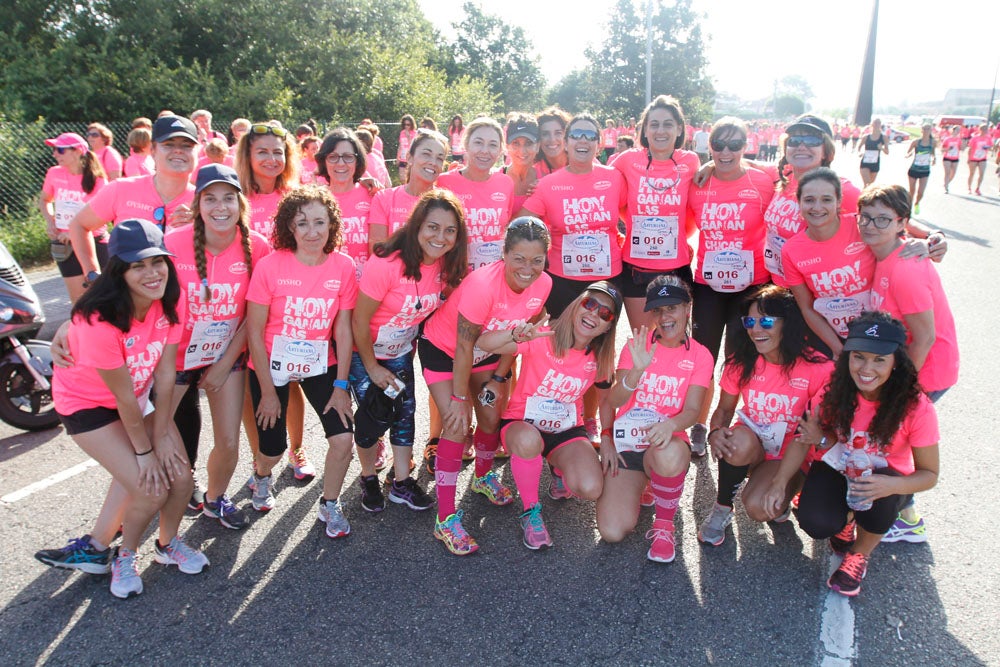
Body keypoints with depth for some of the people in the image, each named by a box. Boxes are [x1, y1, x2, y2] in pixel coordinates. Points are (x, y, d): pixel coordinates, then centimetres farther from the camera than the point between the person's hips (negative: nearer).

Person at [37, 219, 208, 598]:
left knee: (180, 477, -4)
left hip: (137, 396, 5)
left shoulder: (168, 302, -16)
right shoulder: (101, 320, -33)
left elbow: (164, 374, -11)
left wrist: (161, 435, -9)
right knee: (151, 489, -14)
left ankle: (168, 544, 27)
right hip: (88, 403, -5)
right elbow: (124, 396, -24)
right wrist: (144, 451, -13)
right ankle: (124, 557, 18)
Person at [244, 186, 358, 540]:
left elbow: (343, 331, -5)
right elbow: (254, 333, -13)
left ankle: (329, 505, 19)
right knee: (273, 448, 6)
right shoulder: (270, 265, -18)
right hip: (272, 366, -1)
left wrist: (340, 385, -7)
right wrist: (268, 391, -10)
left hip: (320, 365, 2)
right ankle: (261, 477, 46)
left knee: (343, 438, -11)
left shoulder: (343, 266, -11)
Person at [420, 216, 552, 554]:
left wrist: (499, 378, -1)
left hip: (487, 351, 5)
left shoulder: (542, 285, -19)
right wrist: (459, 398, -19)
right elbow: (464, 347, -28)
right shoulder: (483, 284, -37)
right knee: (458, 425, -14)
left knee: (493, 417, 6)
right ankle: (446, 519, -3)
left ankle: (484, 476, 40)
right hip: (443, 349, -5)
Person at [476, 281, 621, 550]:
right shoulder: (542, 338, -18)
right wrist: (516, 334, -48)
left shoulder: (600, 358, -3)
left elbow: (606, 401, 14)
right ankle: (531, 512, -14)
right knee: (528, 439, -41)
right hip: (521, 425, -3)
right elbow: (483, 344, -31)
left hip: (567, 431, 3)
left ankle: (560, 467, 14)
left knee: (591, 490, -24)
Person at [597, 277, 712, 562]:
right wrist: (638, 370, -28)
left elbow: (692, 410, -8)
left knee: (669, 457, -41)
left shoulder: (700, 356, 1)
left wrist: (671, 424, -31)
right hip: (626, 444, 1)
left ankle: (664, 523, -10)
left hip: (667, 442, -1)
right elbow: (614, 401, -9)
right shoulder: (636, 345, 0)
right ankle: (637, 486, 18)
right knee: (612, 532, -16)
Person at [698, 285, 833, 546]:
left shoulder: (818, 368, -16)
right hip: (751, 444, 2)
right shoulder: (740, 361, -6)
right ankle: (721, 510, -8)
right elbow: (724, 408, 2)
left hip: (790, 455, -2)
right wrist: (715, 432, -20)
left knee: (757, 507, -28)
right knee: (738, 442, -35)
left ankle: (781, 498, 11)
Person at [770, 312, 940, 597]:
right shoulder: (835, 389, -18)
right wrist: (779, 483, -21)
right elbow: (804, 437, -9)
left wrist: (892, 485, -37)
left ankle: (860, 554, -2)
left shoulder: (916, 407, -23)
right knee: (816, 524, -26)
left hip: (887, 477, -1)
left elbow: (929, 474, -15)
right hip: (835, 468, 1)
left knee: (879, 495, -36)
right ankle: (845, 517, 15)